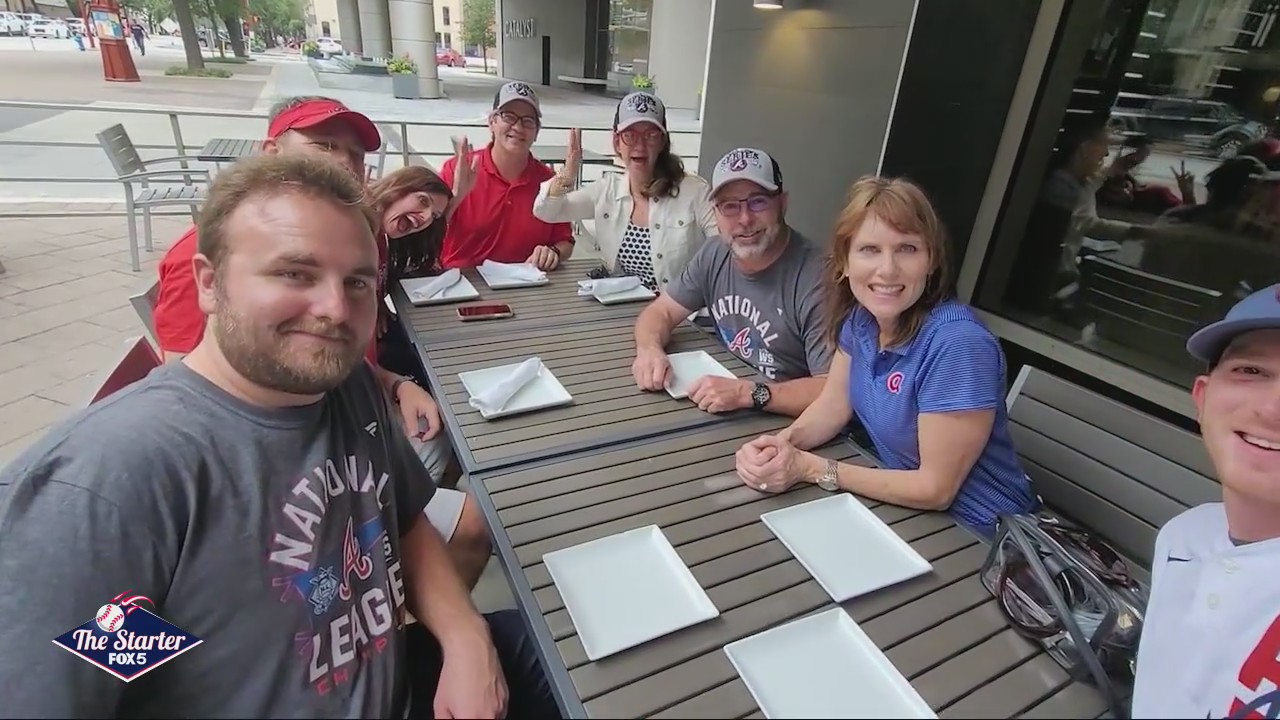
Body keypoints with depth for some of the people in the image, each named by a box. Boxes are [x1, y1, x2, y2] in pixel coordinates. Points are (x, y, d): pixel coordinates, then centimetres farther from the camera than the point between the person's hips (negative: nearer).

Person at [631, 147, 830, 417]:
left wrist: (749, 393, -33)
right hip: (725, 411, 6)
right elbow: (660, 312, 6)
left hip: (788, 424, -6)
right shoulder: (714, 255, -1)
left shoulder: (814, 280, -23)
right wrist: (649, 349, -15)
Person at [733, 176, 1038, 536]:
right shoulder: (861, 317, -8)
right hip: (904, 502, 5)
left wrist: (812, 469, -23)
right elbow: (834, 405, 2)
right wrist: (782, 442, -17)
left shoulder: (957, 344, -29)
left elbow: (936, 489, -24)